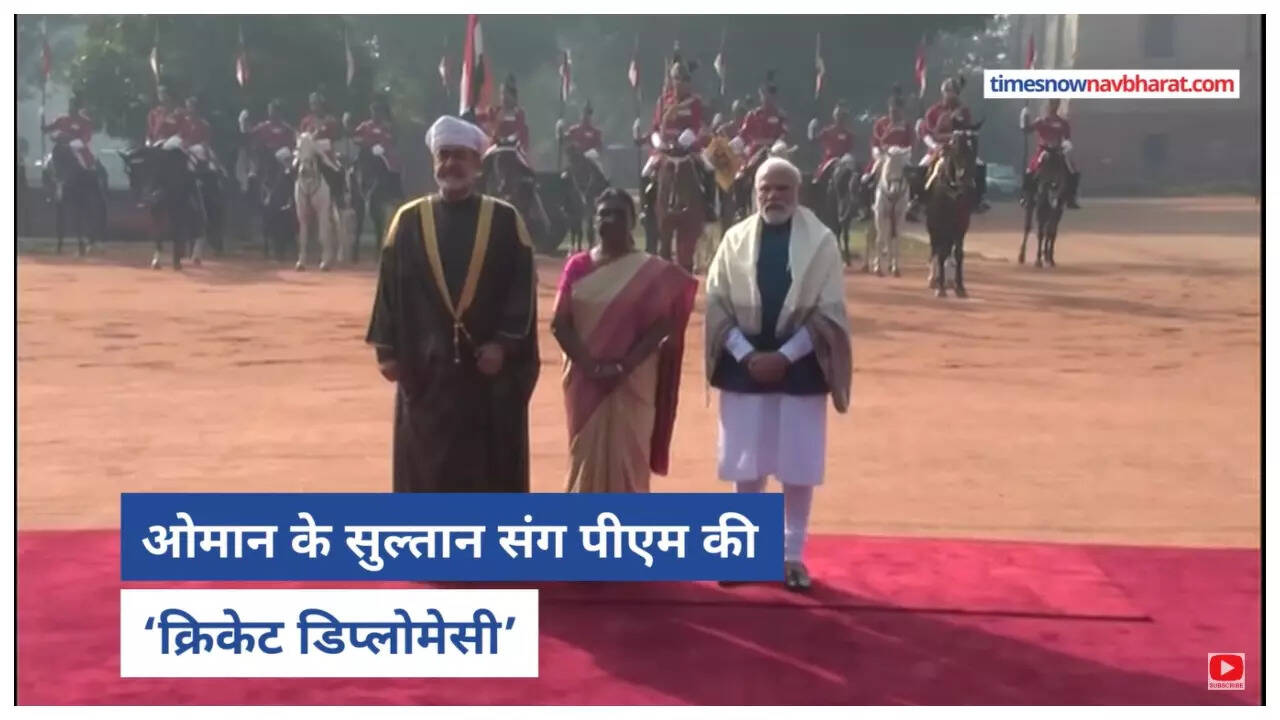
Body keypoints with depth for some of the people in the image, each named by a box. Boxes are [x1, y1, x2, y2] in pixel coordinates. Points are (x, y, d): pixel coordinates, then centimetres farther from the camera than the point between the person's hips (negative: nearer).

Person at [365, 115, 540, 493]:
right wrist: (387, 349, -1)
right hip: (426, 366, 1)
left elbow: (523, 287, -3)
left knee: (490, 465, 5)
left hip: (490, 367, -1)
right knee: (428, 465, 6)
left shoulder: (505, 220, 1)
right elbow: (390, 287, 5)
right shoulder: (409, 221, 5)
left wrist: (503, 343, -11)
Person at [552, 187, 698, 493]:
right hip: (585, 381, 2)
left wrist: (624, 366, -17)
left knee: (628, 458, 0)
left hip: (632, 383, -2)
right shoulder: (578, 266, 4)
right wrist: (590, 365, -14)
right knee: (586, 457, 5)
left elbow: (660, 326, -7)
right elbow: (560, 324, -1)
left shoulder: (652, 271, -1)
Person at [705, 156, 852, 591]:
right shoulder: (735, 240, 3)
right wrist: (746, 354, -12)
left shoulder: (821, 242, -2)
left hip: (800, 368, -1)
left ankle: (792, 554, 18)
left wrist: (784, 355, -14)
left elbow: (829, 311, -5)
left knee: (798, 467, 3)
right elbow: (716, 302, 0)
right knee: (746, 465, 8)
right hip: (745, 366, 1)